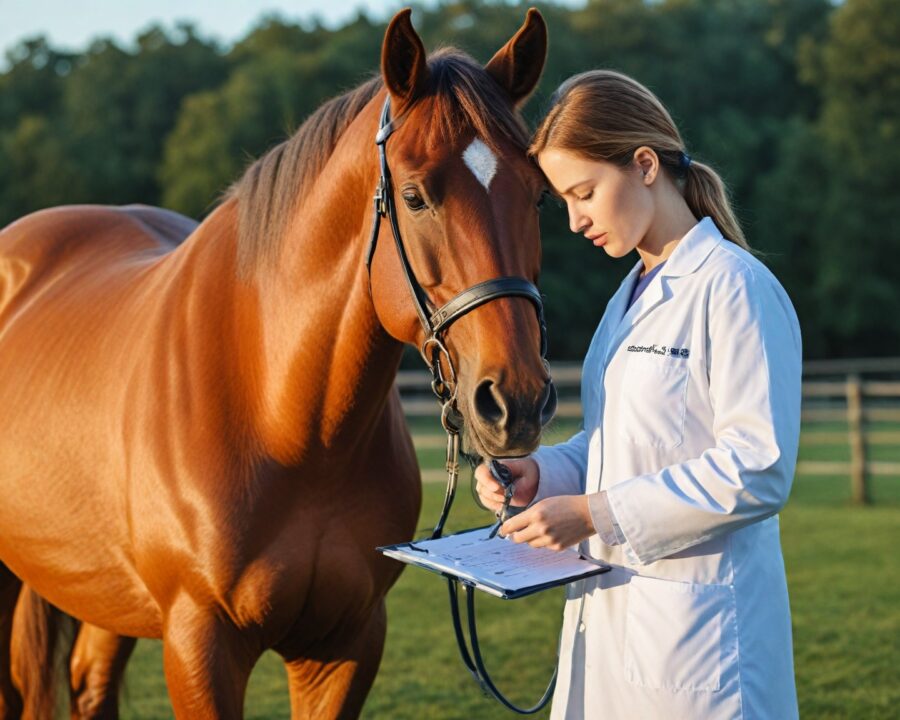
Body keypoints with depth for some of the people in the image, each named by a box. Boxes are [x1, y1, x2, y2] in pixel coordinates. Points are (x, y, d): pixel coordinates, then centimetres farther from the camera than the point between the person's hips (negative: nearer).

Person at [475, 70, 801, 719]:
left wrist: (594, 514, -20)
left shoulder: (736, 288, -14)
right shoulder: (634, 293, 15)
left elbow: (758, 470, -20)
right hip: (611, 610, 8)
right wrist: (539, 473, 4)